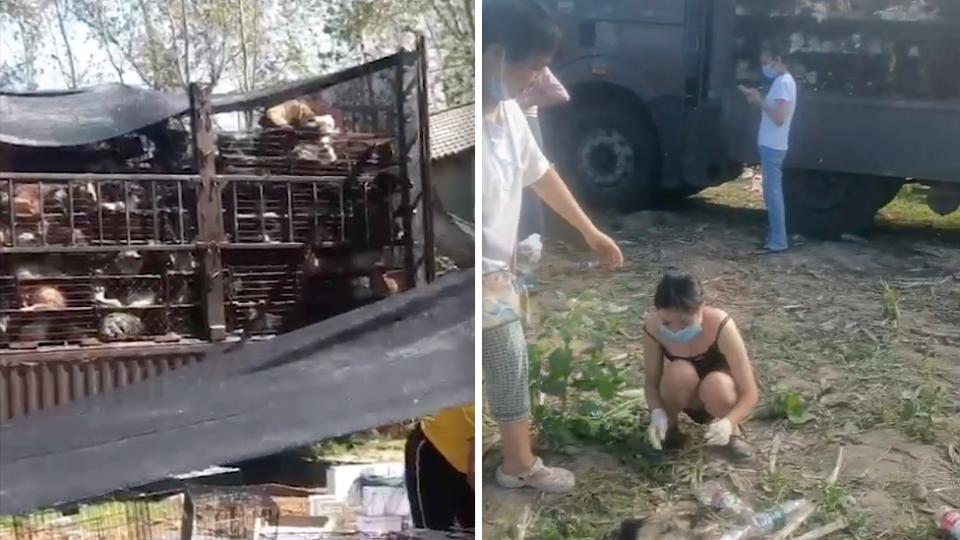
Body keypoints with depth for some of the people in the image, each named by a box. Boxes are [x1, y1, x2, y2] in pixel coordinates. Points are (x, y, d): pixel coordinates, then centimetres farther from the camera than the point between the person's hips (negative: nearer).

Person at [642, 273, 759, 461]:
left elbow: (750, 393, -28)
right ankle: (670, 426, -2)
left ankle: (732, 431, -3)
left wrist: (728, 422, -46)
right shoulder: (653, 327, -25)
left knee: (717, 385, -37)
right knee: (680, 373, -33)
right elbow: (651, 380, -13)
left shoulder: (720, 326, -32)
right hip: (687, 398, 2)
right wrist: (658, 414, -33)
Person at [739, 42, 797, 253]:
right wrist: (758, 100, 7)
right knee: (772, 193, 14)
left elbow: (779, 118, -24)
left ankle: (779, 242, -6)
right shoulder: (782, 81, 16)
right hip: (771, 145, 11)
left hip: (773, 146, -11)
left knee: (773, 193, -8)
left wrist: (760, 101, -18)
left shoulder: (783, 82, -16)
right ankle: (775, 237, 20)